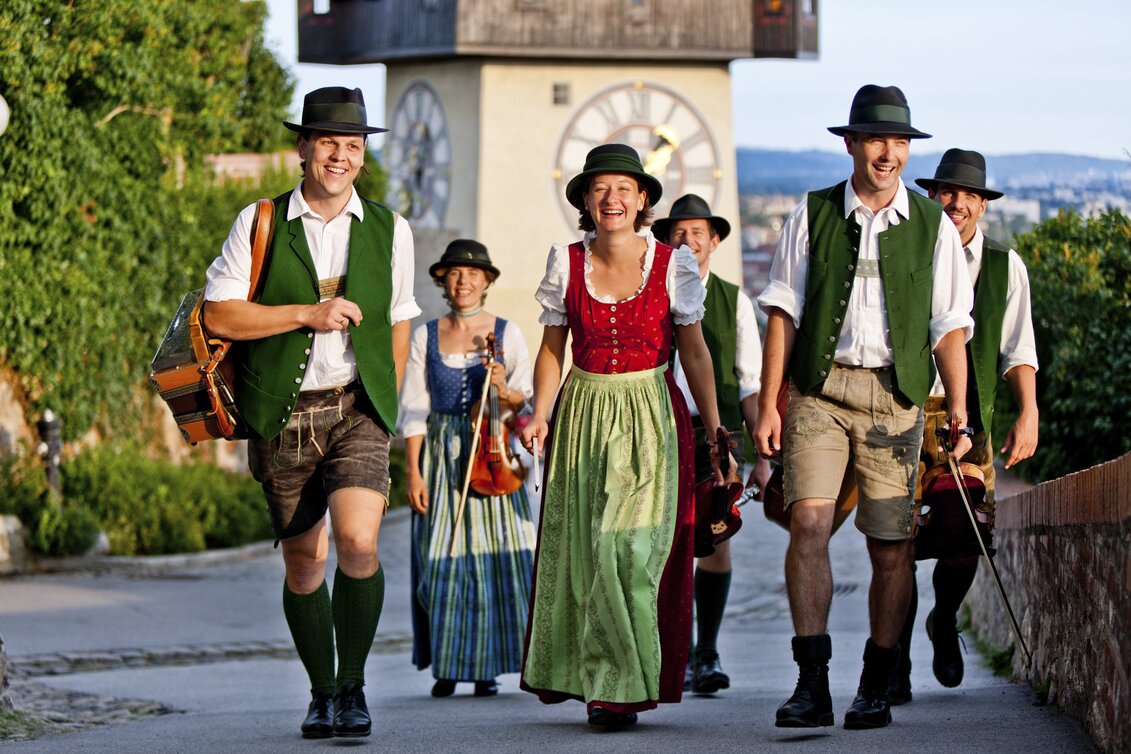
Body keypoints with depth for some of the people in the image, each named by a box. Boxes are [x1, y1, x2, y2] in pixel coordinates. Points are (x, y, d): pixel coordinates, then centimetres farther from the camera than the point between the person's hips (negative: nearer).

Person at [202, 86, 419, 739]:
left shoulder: (389, 231, 7)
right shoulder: (259, 225, 1)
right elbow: (219, 316, -6)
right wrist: (307, 313, -13)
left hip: (358, 410, 0)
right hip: (282, 416, 0)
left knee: (358, 543, -20)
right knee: (303, 562, 8)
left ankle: (353, 685, -5)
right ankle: (322, 693, 25)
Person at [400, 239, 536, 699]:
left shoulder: (506, 334, 6)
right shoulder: (426, 337, 6)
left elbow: (526, 400, 5)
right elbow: (414, 410, 3)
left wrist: (504, 391, -17)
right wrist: (413, 471, -5)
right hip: (441, 455, 0)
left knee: (493, 555, -6)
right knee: (441, 560, -4)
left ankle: (486, 666, 0)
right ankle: (445, 665, 3)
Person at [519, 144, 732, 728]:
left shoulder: (672, 263, -2)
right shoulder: (566, 263, 2)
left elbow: (695, 352, 2)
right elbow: (552, 349, 8)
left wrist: (715, 431, -1)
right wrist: (539, 415, -6)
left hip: (651, 417, -2)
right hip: (584, 414, 2)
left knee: (633, 546, -8)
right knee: (579, 546, 3)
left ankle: (623, 688, 1)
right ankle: (575, 672, 19)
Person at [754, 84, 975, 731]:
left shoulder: (933, 225, 7)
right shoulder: (813, 216, 7)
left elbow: (951, 327, 7)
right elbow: (783, 312, 7)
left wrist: (959, 412, -3)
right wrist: (769, 404, 0)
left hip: (896, 393, 0)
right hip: (819, 389, 0)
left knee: (892, 546, -1)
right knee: (809, 520, -16)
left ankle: (876, 689, 12)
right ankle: (812, 684, -15)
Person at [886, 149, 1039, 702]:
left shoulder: (1004, 266, 10)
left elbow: (1018, 350, 8)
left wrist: (1028, 415, -4)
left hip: (968, 415, 1)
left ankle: (944, 623, 25)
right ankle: (895, 664, -1)